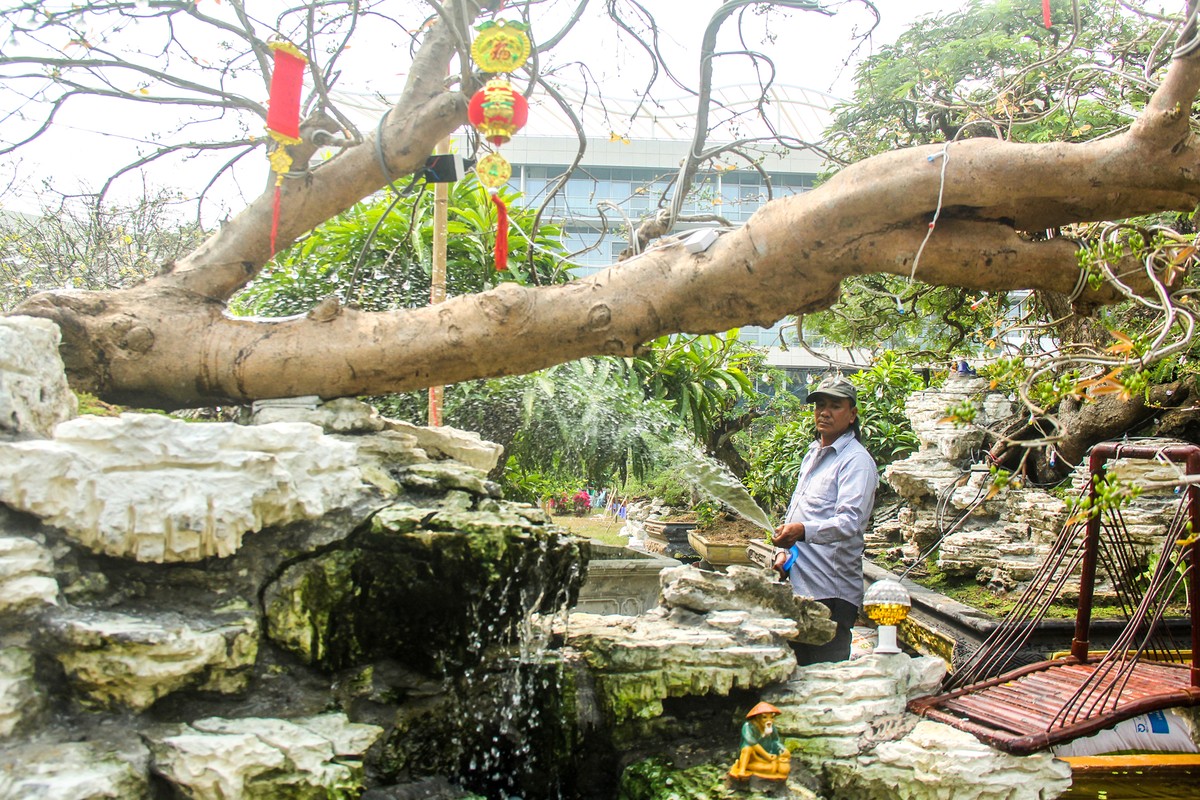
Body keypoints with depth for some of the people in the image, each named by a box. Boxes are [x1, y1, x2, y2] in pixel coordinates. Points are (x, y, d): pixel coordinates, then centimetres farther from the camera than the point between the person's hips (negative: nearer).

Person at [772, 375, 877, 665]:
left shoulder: (856, 461, -10)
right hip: (798, 584, 8)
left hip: (831, 592, -8)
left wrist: (803, 531, -40)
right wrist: (784, 549, 9)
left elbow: (850, 521, -25)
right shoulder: (812, 454, 18)